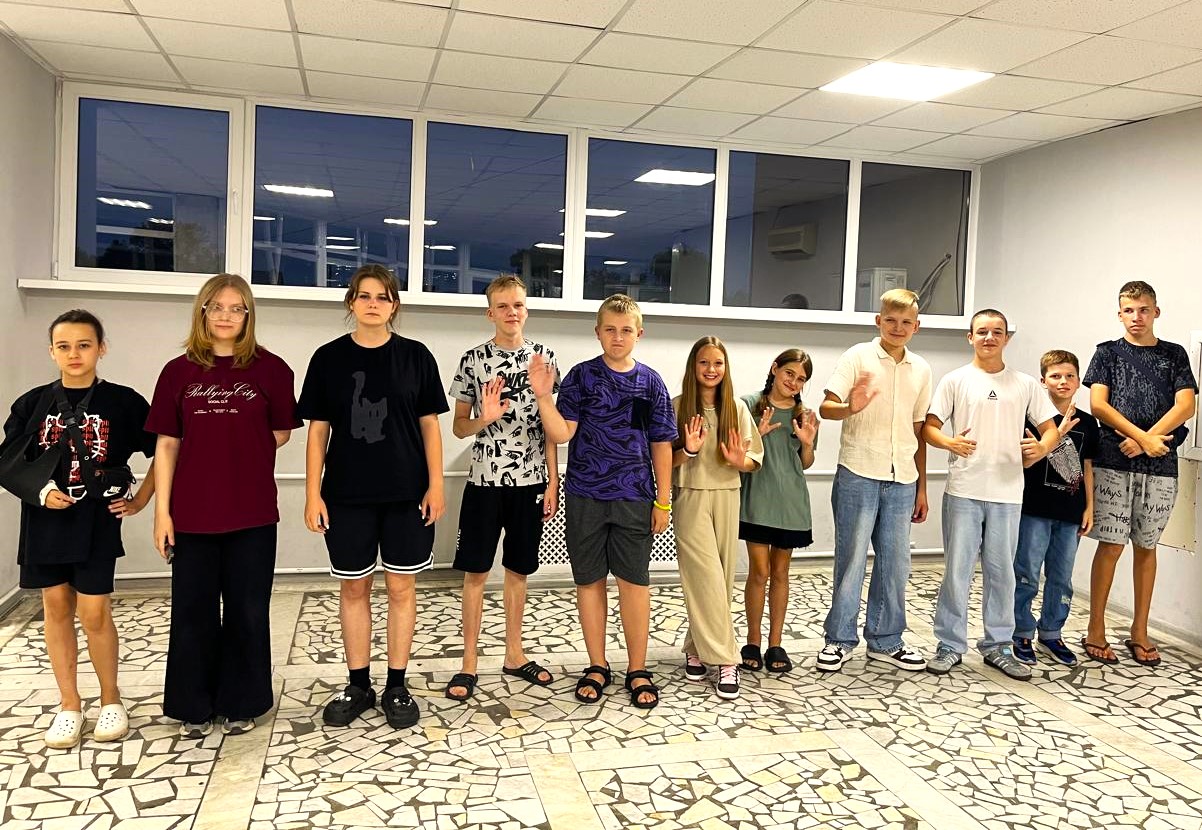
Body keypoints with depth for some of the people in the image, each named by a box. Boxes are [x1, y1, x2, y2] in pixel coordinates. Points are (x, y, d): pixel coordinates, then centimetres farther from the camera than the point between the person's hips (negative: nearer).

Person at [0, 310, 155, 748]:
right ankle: (69, 705, 22)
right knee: (56, 609, 9)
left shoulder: (124, 402, -4)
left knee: (94, 613, -3)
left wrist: (140, 500, 0)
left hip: (98, 524, -3)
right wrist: (40, 492, -10)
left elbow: (163, 453, 4)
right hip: (45, 523, 3)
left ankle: (111, 700, 18)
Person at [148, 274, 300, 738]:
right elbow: (167, 445, 3)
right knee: (193, 610, 9)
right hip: (192, 513, 1)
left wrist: (241, 455, 2)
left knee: (247, 610, 8)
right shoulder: (179, 371, 4)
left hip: (252, 513, -1)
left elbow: (281, 434, 7)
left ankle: (240, 703, 23)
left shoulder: (270, 369, -1)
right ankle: (194, 706, 24)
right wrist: (162, 511, -1)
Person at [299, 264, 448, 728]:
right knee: (353, 587, 9)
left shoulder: (415, 356, 1)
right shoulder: (329, 358, 2)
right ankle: (358, 685, 23)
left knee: (401, 587, 5)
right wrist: (313, 493, -2)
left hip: (407, 494, -1)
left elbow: (429, 425, 3)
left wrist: (436, 485, -3)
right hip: (346, 495, 1)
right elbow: (317, 430, 3)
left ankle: (396, 687, 18)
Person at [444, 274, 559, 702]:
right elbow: (459, 426, 5)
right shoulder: (473, 359, 0)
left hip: (531, 481, 2)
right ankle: (469, 663, 14)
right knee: (476, 571, 3)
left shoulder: (543, 357, 4)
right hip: (485, 480, -1)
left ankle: (514, 654, 25)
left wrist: (553, 482, 1)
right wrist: (485, 418, -17)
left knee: (518, 569, 12)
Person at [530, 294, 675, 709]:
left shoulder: (650, 381, 4)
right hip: (585, 496, 0)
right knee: (590, 581, 8)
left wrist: (663, 501, 5)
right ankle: (597, 667, 23)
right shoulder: (581, 375, 0)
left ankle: (637, 670, 17)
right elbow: (562, 432, -7)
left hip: (634, 498, 0)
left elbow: (661, 445, 6)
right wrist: (543, 395, -23)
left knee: (634, 582, 4)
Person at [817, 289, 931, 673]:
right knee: (851, 558, -1)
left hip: (902, 480, 5)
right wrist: (850, 407, -32)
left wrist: (921, 487, 16)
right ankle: (840, 639, 12)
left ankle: (885, 642, 22)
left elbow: (918, 430, 16)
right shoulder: (858, 357, -1)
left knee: (895, 562, 9)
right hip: (858, 474, -4)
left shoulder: (921, 369, 12)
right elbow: (826, 407, -9)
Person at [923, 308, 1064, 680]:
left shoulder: (1025, 384, 9)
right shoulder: (955, 380, 3)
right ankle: (950, 646, 14)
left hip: (1007, 493, 2)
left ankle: (998, 646, 23)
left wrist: (1043, 446, -12)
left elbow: (1050, 428, 11)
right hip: (963, 491, -2)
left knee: (1001, 573, 10)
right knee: (957, 571, 2)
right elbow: (928, 426, 0)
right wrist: (949, 442, -20)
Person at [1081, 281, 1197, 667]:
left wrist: (1143, 441, -13)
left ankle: (1139, 632, 17)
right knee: (1111, 545, -4)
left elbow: (1186, 406, -1)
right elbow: (1098, 405, -4)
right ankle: (1096, 631, 4)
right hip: (1113, 464, -2)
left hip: (1160, 467, 2)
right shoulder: (1108, 352, 7)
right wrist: (1145, 437, -14)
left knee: (1146, 546, 8)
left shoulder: (1174, 355, 11)